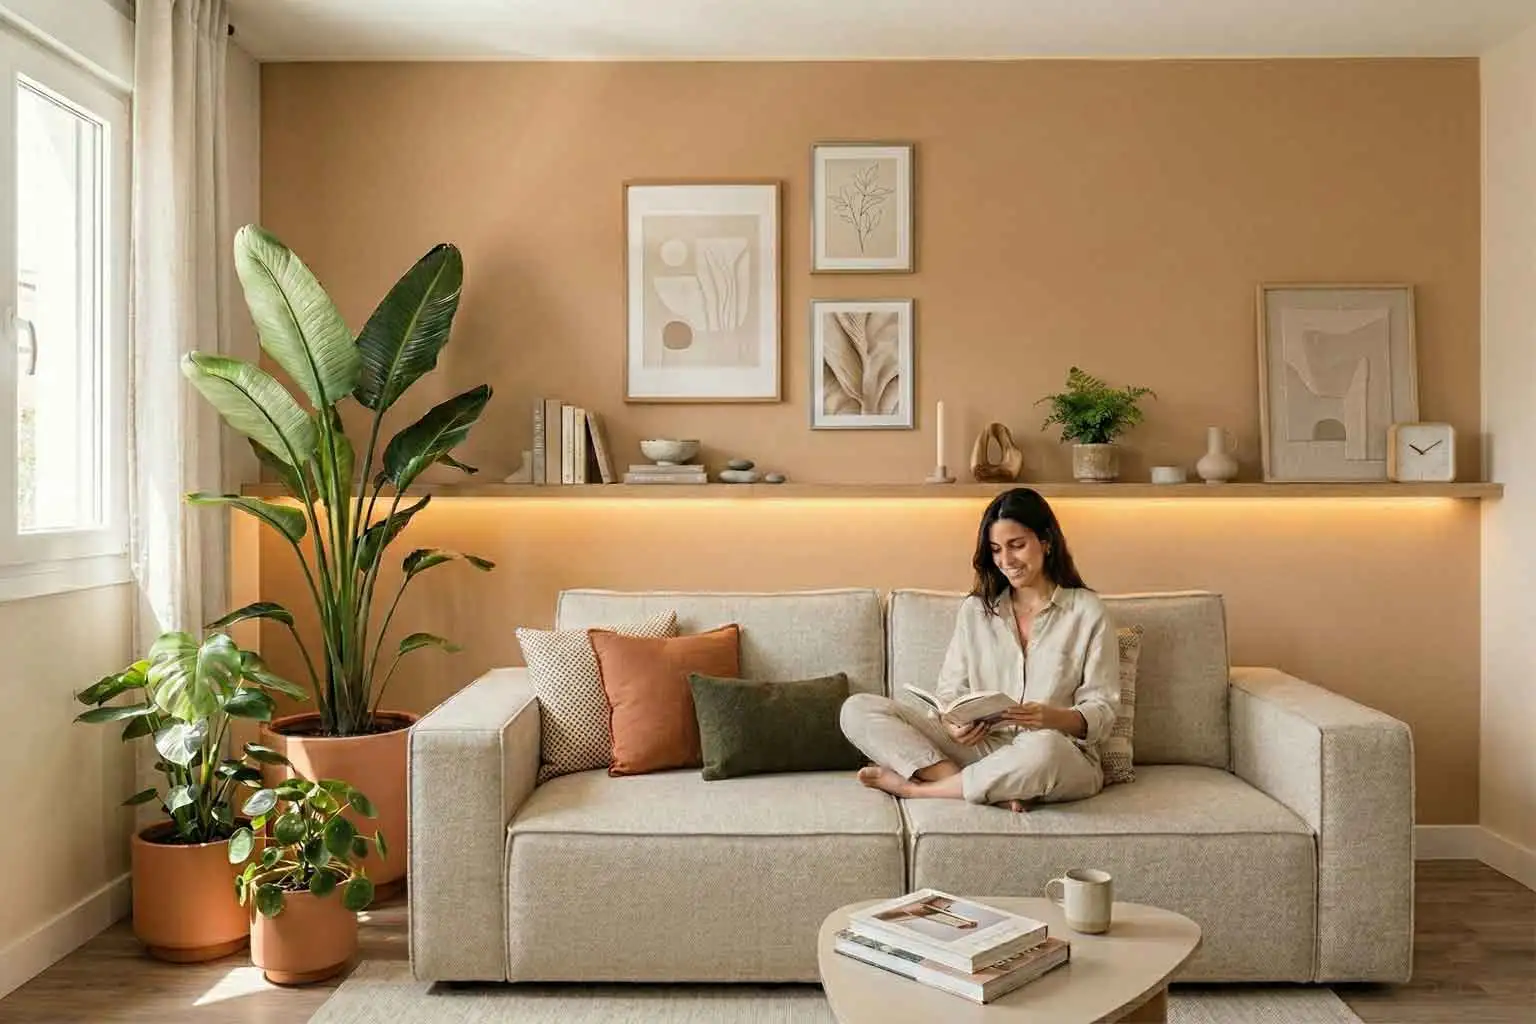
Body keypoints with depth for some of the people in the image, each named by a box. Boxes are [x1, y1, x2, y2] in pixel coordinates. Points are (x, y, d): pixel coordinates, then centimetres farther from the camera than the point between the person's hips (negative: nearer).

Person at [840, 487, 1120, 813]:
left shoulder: (1087, 611, 5)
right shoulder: (975, 609, 16)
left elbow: (1103, 712, 1)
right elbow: (950, 690, 11)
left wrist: (1054, 718, -20)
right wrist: (952, 723, -13)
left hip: (1065, 761, -3)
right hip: (980, 746, 3)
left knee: (1044, 748, -43)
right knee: (857, 709, -14)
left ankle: (913, 786, -19)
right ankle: (995, 789, -25)